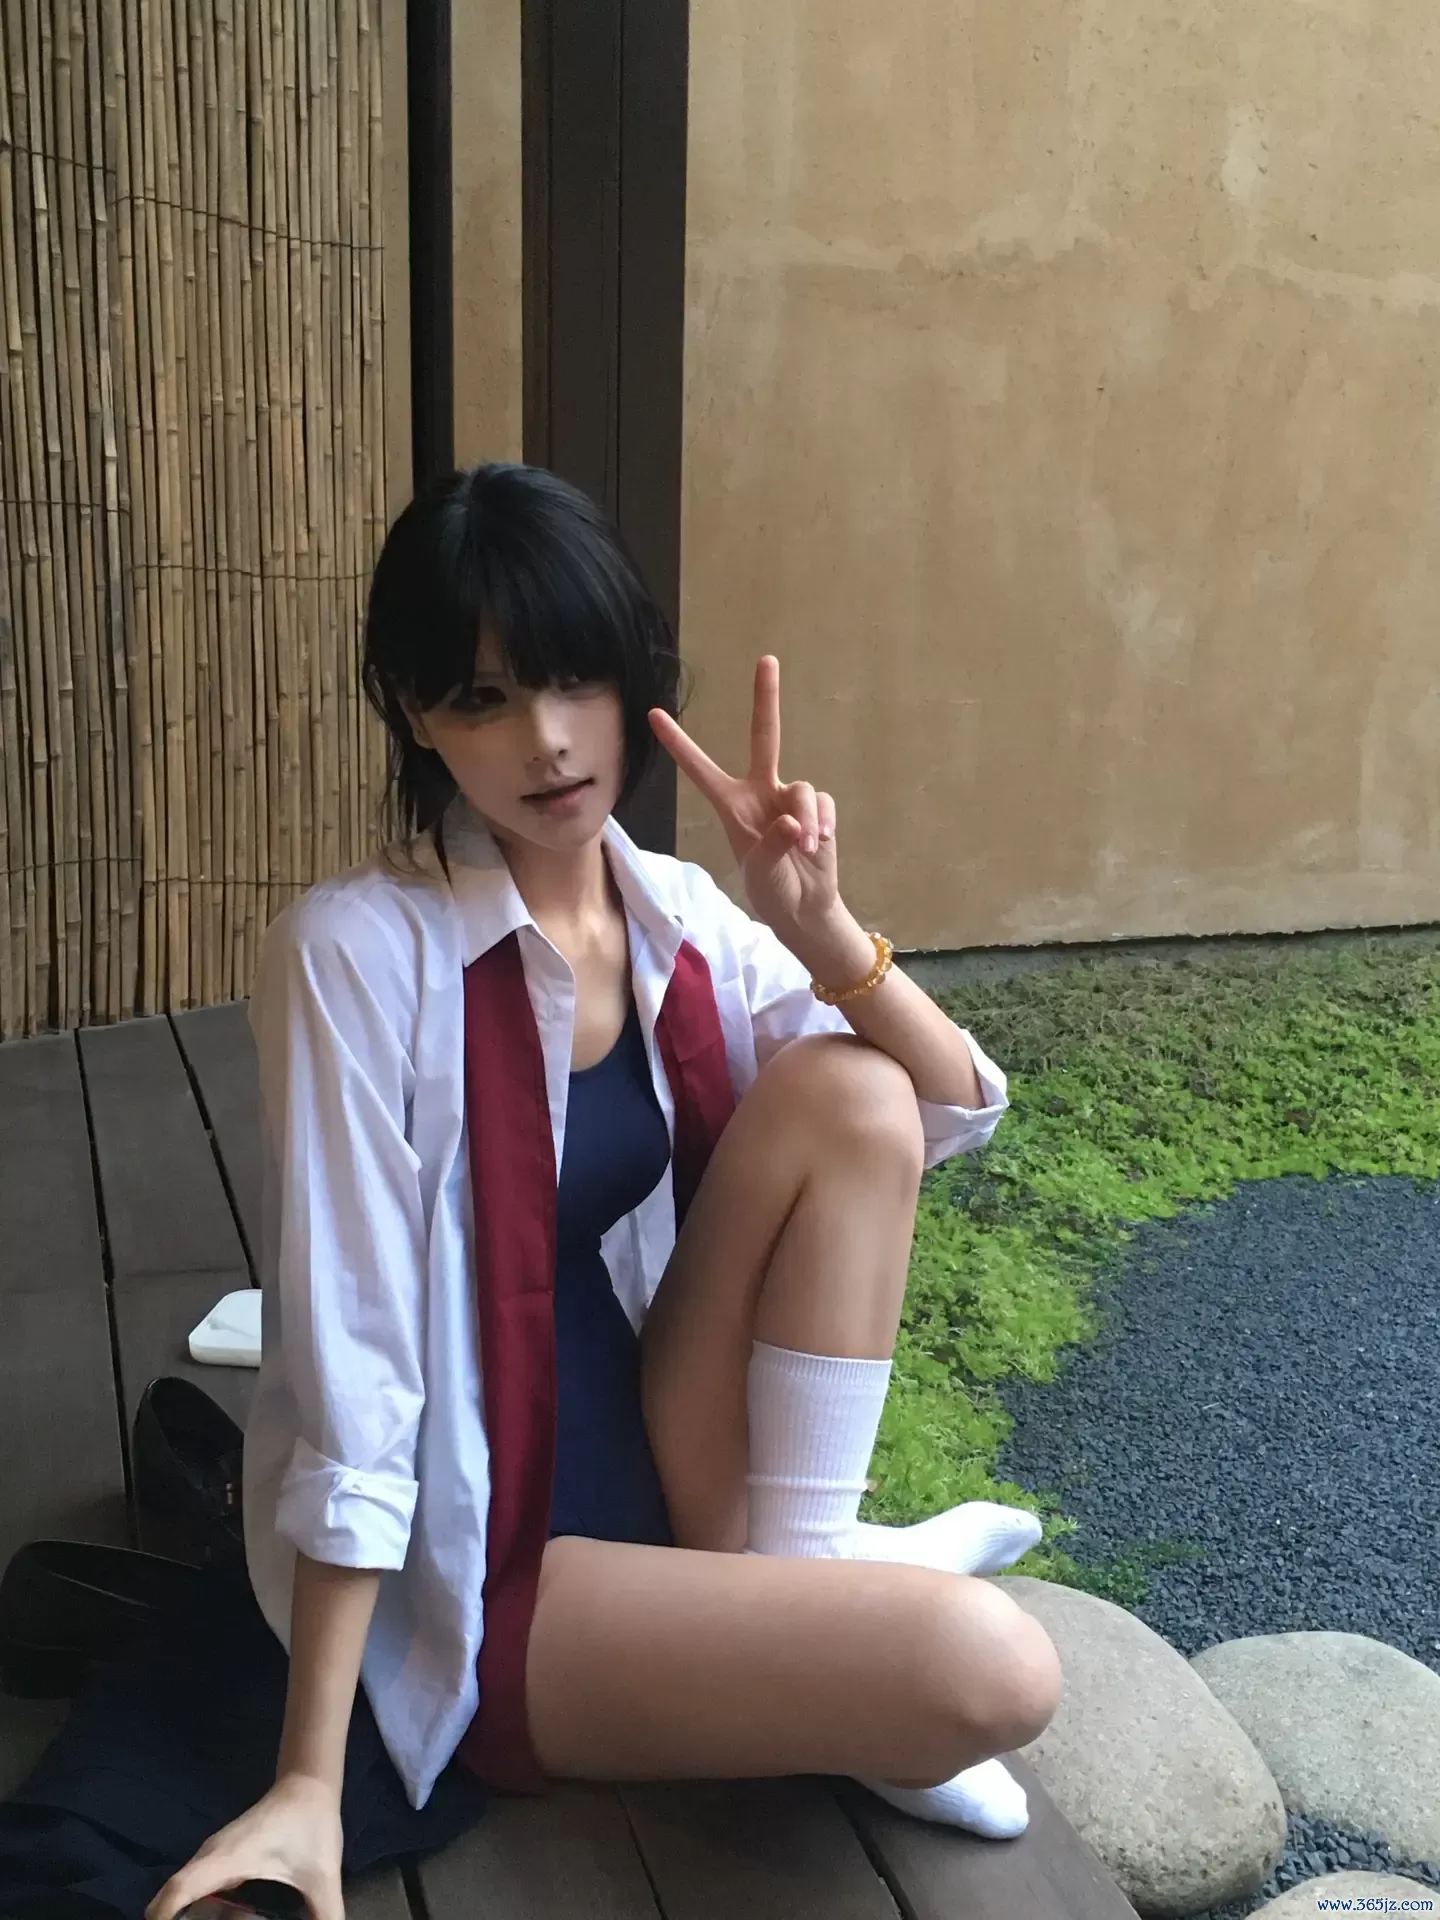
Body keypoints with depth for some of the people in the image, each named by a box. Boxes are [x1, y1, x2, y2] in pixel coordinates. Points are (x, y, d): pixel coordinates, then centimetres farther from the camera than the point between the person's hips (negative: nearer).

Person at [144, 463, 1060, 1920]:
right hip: (477, 1568, -6)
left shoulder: (679, 915, -1)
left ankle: (790, 1578, -6)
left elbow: (958, 1115, 0)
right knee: (990, 1668, -24)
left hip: (659, 1452, 6)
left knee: (847, 1092, -15)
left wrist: (822, 928, -18)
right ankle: (827, 1672, 10)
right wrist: (312, 1785, -16)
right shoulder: (358, 953, -20)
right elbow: (351, 1366, -20)